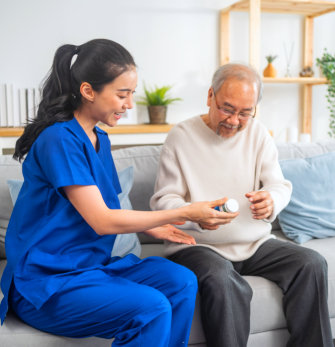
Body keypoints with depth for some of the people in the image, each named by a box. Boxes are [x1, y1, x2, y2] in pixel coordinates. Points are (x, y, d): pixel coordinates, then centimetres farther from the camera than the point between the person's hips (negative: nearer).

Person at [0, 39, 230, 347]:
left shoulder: (100, 139, 9)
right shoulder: (59, 139, -17)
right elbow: (102, 221, -20)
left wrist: (151, 228, -2)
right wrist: (185, 213, -16)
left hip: (91, 264, 8)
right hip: (46, 281, -8)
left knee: (182, 281, -10)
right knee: (152, 308, -25)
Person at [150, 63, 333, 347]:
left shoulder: (258, 134, 7)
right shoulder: (181, 137, -6)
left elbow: (281, 186, 4)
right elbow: (162, 200, -9)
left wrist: (272, 201, -22)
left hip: (254, 242, 5)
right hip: (198, 245, -4)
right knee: (222, 281, -35)